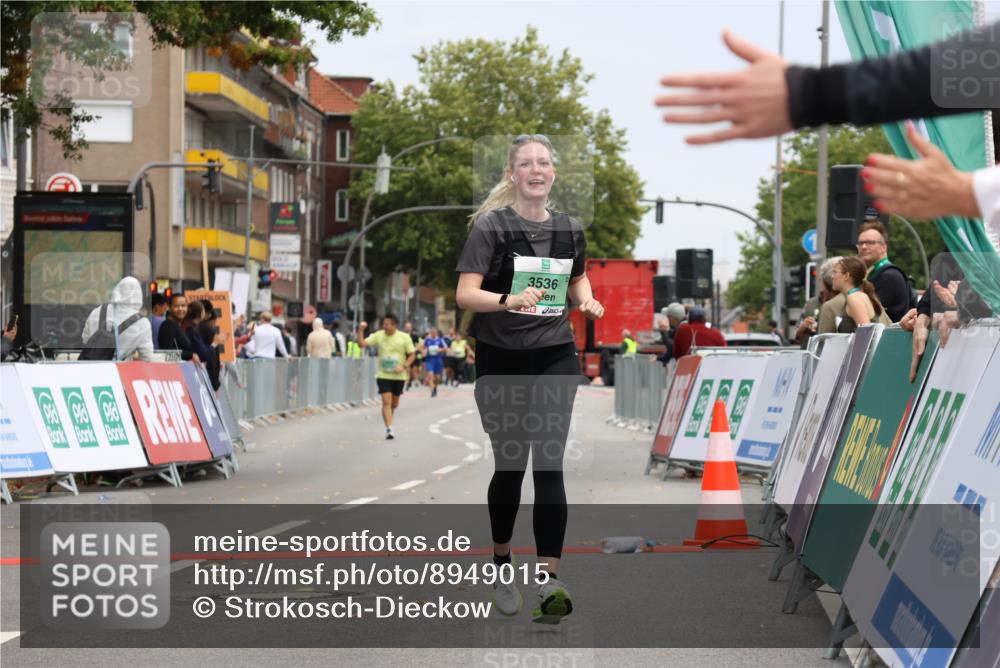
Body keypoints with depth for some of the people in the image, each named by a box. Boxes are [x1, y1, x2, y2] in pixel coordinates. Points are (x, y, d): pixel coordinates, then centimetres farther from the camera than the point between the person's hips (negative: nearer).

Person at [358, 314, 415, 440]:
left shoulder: (404, 337, -5)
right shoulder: (378, 336, -3)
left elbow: (412, 354, -1)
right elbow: (363, 343, -8)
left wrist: (404, 366, -15)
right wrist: (361, 330, -23)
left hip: (399, 376, 1)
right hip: (383, 375, -1)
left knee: (394, 403, 14)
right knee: (386, 402, -13)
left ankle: (389, 418, 43)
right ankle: (389, 429, -14)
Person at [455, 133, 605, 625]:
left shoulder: (569, 229, 5)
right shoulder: (491, 226, -8)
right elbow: (465, 294, -15)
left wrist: (586, 301, 1)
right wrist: (508, 300, -34)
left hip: (554, 360, 2)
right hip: (500, 362, -2)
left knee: (549, 464, -9)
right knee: (510, 465, 8)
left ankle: (548, 581, -15)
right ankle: (501, 565, 31)